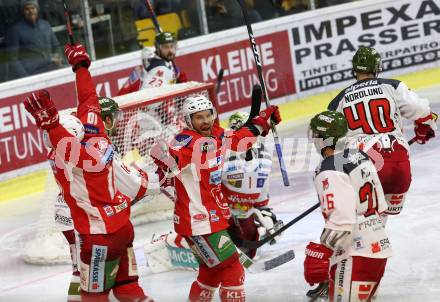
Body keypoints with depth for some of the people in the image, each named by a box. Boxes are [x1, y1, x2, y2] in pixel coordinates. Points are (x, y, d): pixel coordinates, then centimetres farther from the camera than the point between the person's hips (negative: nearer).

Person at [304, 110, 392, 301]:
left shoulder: (329, 172, -16)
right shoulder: (360, 157, 11)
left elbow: (341, 221, -25)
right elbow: (380, 206, 17)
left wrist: (320, 255, -21)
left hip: (356, 256, -10)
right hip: (380, 247, 10)